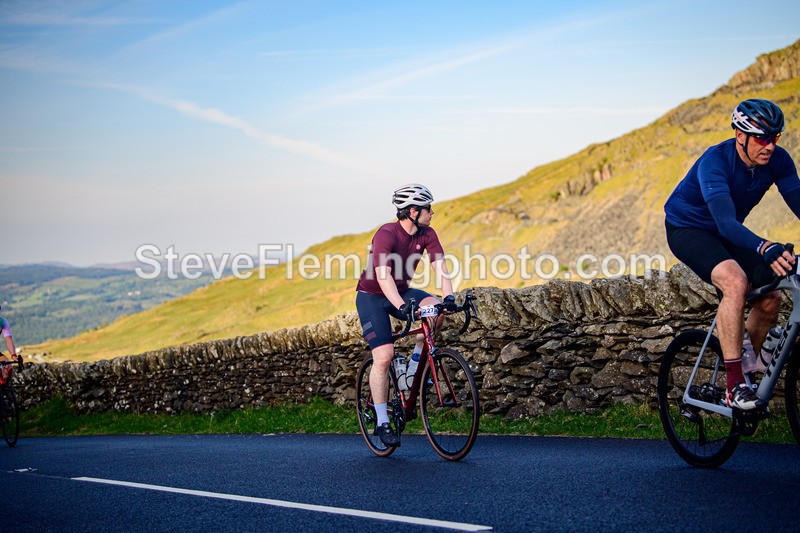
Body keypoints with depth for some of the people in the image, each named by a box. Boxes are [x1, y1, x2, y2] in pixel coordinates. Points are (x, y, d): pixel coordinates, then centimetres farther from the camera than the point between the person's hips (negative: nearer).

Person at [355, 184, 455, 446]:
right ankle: (382, 423, -7)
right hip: (372, 296, -5)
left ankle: (416, 361, -3)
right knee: (384, 356, -16)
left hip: (402, 291, 5)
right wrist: (401, 306, -50)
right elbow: (383, 276, -37)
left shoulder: (427, 235, -9)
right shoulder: (386, 234, -26)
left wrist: (448, 296, -36)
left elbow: (440, 266, -18)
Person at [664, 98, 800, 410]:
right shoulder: (714, 162, -32)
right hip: (687, 229, -6)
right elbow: (726, 222, -43)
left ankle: (748, 371, 15)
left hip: (727, 233, 7)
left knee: (771, 297, -8)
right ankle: (734, 385, -29)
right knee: (735, 282, -32)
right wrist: (765, 249, -60)